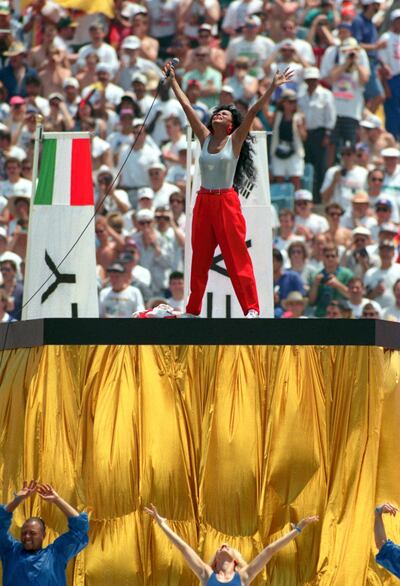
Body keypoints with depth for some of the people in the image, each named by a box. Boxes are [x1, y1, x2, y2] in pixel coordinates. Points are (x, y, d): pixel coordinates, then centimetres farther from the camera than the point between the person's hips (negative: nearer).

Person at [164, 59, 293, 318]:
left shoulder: (235, 140, -2)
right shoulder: (205, 138, 8)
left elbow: (253, 112, -10)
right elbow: (187, 107, 11)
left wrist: (273, 87, -16)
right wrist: (173, 80, 13)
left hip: (226, 202, -5)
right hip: (204, 201, 5)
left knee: (237, 256, -7)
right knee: (200, 257, 10)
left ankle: (252, 308, -7)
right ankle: (193, 309, 17)